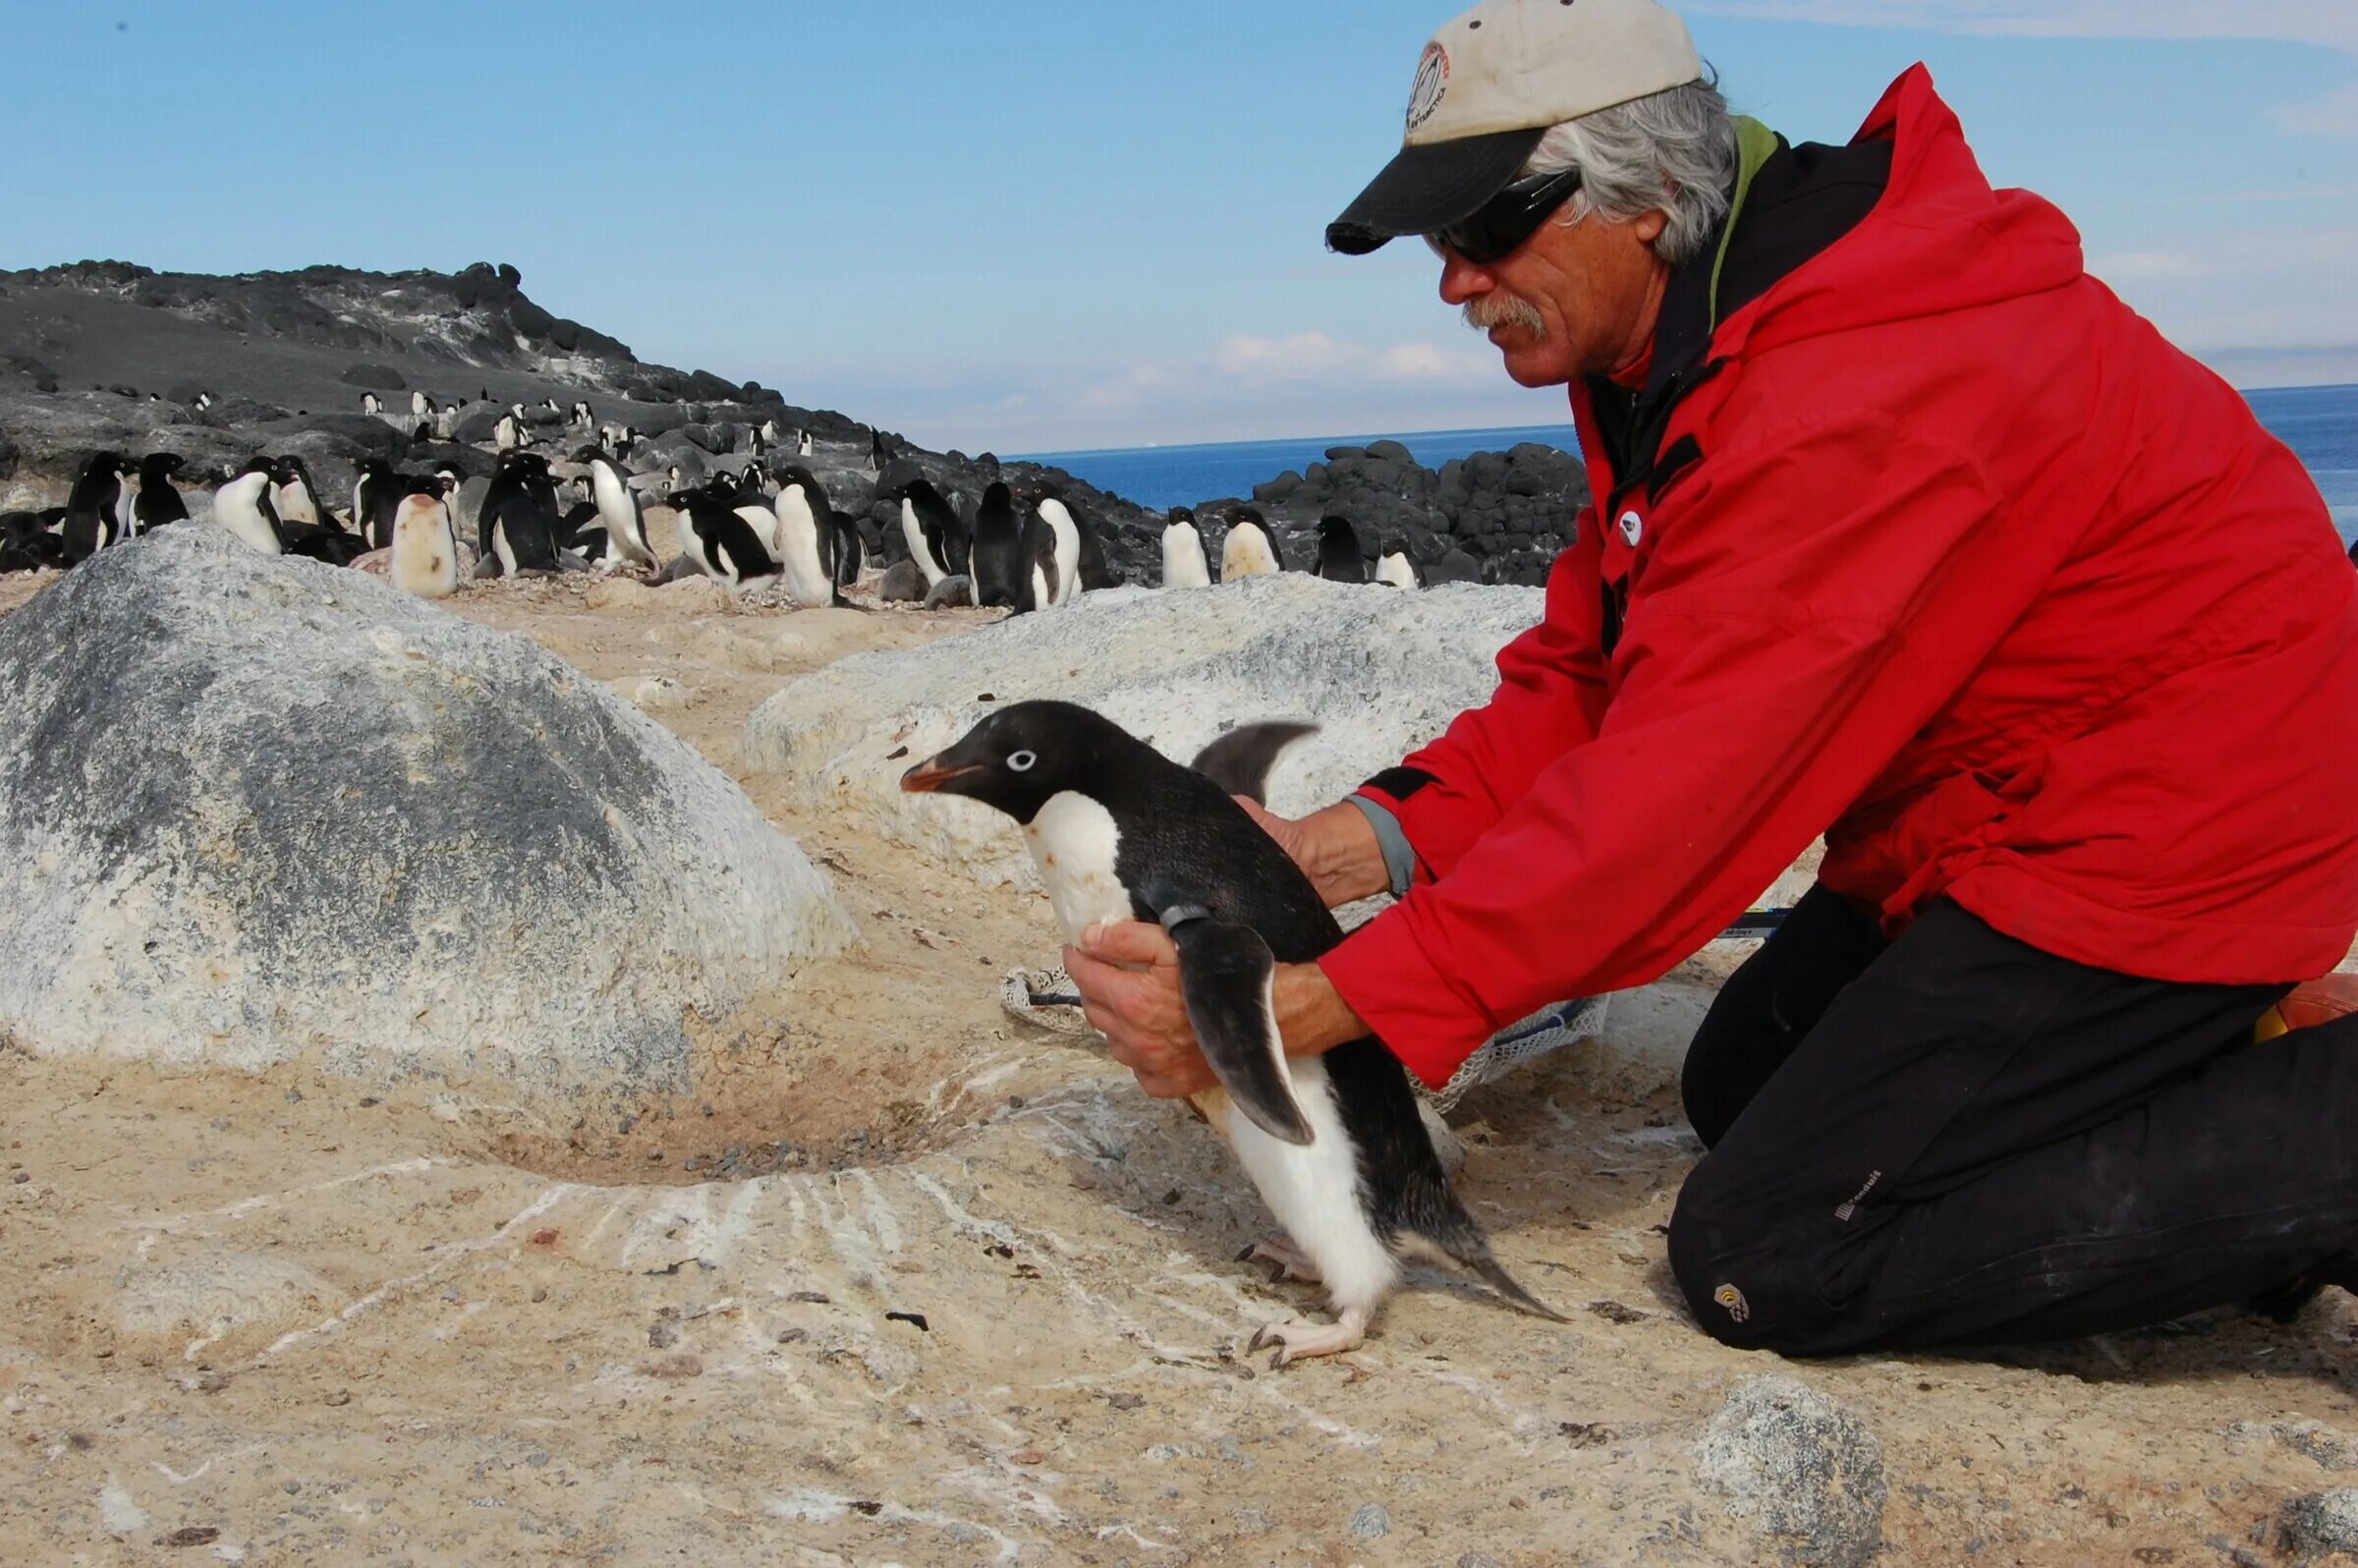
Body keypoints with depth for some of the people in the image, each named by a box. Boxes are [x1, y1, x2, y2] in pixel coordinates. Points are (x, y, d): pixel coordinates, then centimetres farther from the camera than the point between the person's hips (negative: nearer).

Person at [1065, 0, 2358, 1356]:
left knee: (1767, 1257, -11)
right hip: (2001, 813, 10)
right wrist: (1346, 846, -13)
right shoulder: (1681, 353, 3)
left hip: (2174, 828, -10)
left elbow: (1669, 805, -32)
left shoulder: (1859, 396, -30)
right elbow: (1588, 676, 3)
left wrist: (1290, 1012, -31)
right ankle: (2237, 1061, 15)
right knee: (1741, 1088, 20)